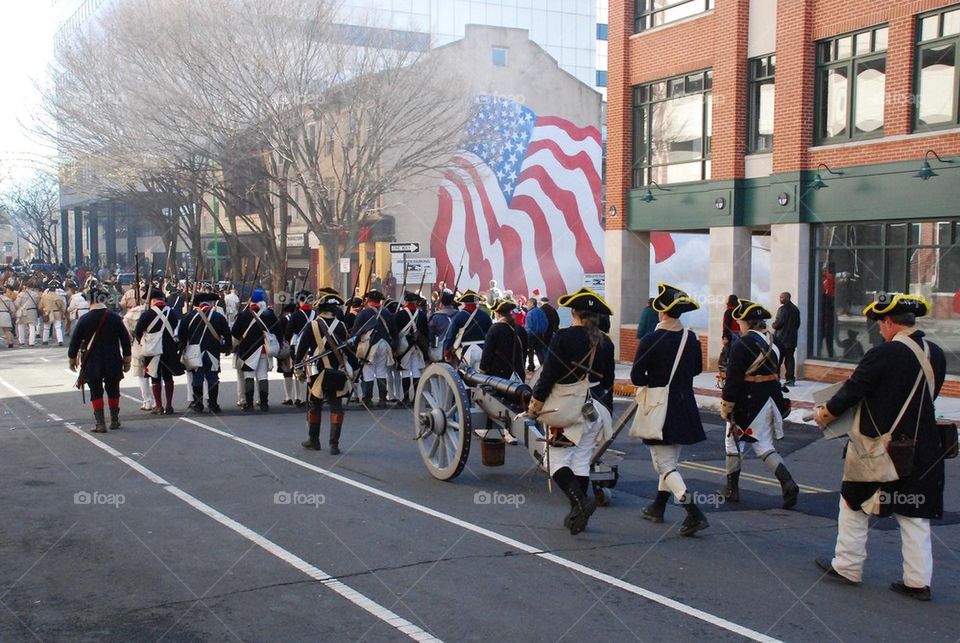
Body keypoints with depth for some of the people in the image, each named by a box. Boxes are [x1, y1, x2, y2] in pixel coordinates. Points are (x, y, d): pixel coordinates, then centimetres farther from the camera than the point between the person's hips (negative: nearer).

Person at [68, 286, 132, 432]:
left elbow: (75, 340, -2)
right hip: (113, 363, 2)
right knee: (113, 391, 15)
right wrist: (127, 360, 12)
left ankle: (100, 423, 0)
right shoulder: (115, 318, -2)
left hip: (92, 364, -2)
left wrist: (72, 358, 13)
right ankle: (114, 421, 22)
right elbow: (125, 339, 2)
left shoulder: (85, 319, -8)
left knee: (96, 393, 5)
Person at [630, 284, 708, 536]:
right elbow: (697, 369, 15)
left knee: (665, 463, -2)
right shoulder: (691, 338, 0)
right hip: (685, 406, 6)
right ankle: (658, 507, 32)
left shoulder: (650, 340, -16)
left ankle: (694, 513, -16)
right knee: (671, 458, 19)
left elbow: (636, 378, -14)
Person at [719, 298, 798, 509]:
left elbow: (733, 379, -18)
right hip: (771, 400, 6)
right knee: (764, 446, 12)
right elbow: (776, 373, 14)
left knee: (733, 441, 12)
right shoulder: (774, 342, 6)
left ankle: (732, 488, 19)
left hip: (747, 402, -6)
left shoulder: (742, 344, -17)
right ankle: (788, 483, -6)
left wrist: (726, 407, -11)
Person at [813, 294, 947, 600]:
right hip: (921, 449, 6)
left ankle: (847, 567, 19)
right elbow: (925, 397, 13)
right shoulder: (936, 355, 1)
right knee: (914, 514, 12)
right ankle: (918, 581, 15)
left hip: (876, 449, -6)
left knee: (855, 506, 11)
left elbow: (851, 391, -13)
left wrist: (824, 414, 3)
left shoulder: (883, 354, -19)